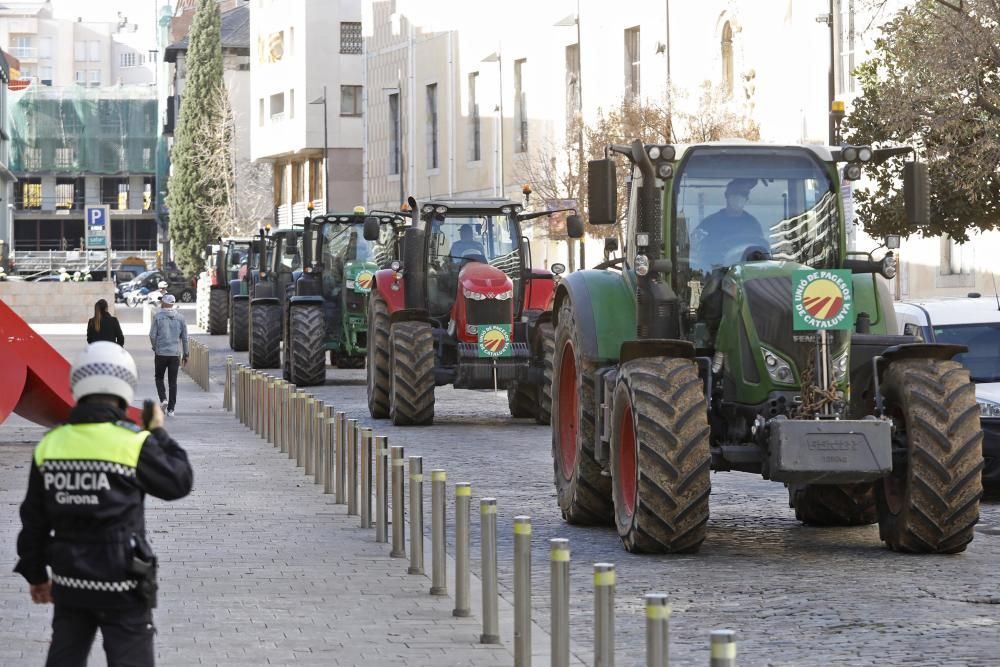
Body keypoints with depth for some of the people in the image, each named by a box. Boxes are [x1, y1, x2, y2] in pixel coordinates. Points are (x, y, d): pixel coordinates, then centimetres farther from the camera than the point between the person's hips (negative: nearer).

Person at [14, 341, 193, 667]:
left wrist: (35, 573, 19)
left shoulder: (50, 444, 0)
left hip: (69, 582, 4)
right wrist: (159, 434, 13)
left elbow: (34, 519, 7)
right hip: (121, 585, -4)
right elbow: (179, 483, 1)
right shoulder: (133, 443, -14)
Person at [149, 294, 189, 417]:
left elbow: (152, 335, -6)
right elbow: (184, 338, 4)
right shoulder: (180, 318, 2)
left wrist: (155, 348, 11)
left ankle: (163, 399, -7)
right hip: (175, 354, 2)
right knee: (173, 381, 6)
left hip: (161, 353, -2)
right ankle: (171, 409, 4)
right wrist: (185, 354, 12)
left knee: (159, 377, 15)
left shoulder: (158, 317, -6)